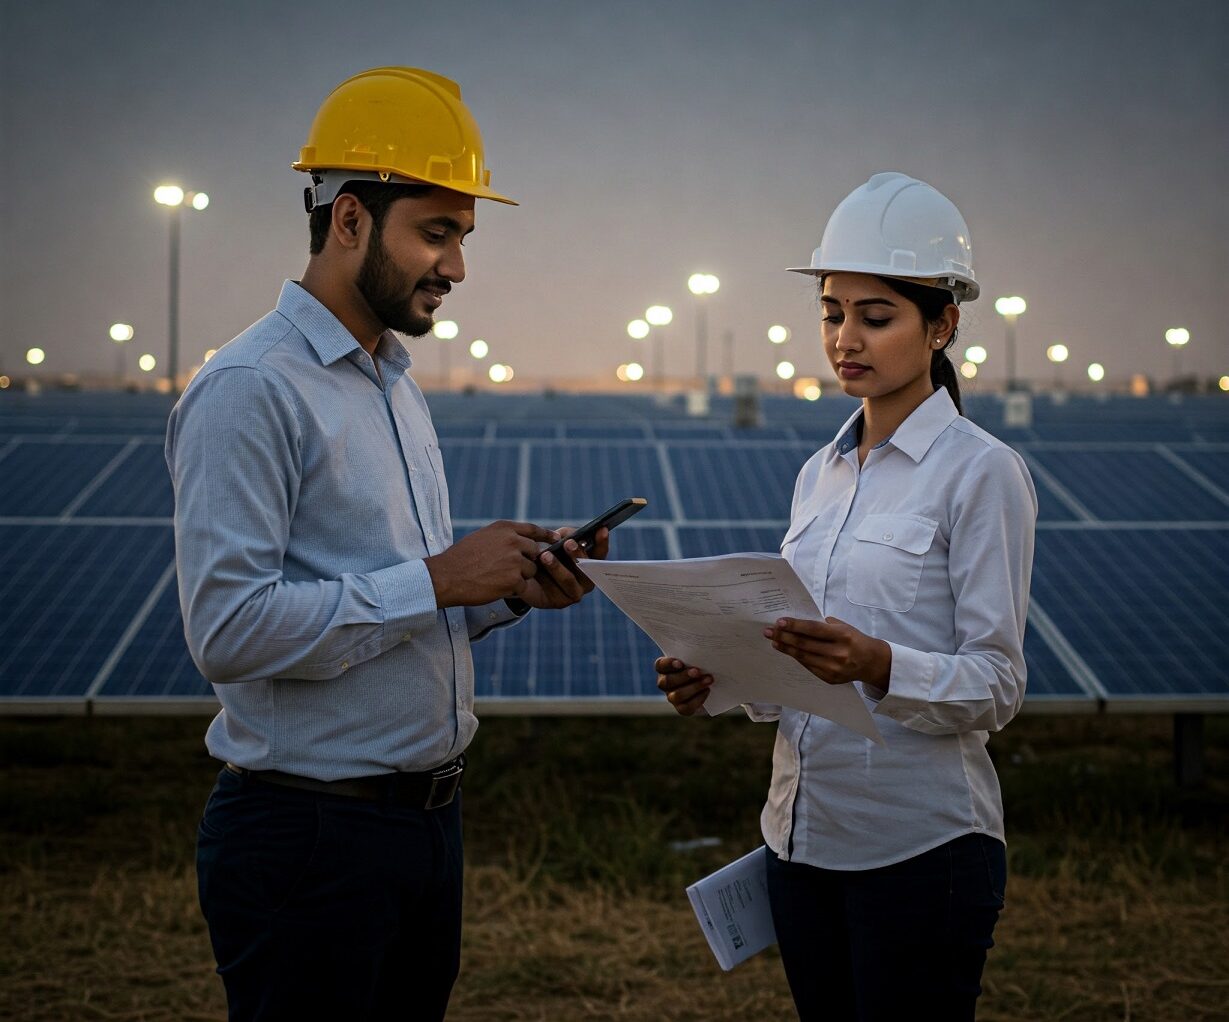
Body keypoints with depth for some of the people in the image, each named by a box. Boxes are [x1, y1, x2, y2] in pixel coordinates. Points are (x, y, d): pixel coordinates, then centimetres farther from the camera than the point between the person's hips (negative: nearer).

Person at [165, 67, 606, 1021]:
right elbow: (229, 629, -24)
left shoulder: (395, 385, 16)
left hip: (428, 821, 9)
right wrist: (438, 579, -20)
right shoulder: (247, 391, -14)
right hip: (310, 833, -9)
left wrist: (510, 590, 2)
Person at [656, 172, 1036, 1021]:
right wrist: (721, 681, -4)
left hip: (921, 846, -6)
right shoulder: (820, 473, 12)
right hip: (803, 834, 7)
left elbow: (996, 687, -12)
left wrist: (878, 665, -29)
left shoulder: (981, 472, -8)